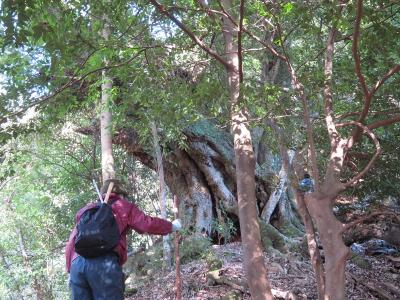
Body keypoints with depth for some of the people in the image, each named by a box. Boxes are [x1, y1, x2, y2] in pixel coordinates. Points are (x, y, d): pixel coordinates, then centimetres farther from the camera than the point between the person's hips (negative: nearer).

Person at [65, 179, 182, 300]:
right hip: (104, 263, -5)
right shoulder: (122, 206, 18)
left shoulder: (86, 210, 31)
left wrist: (71, 267, 27)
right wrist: (172, 226, 23)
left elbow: (70, 244, 25)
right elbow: (148, 224, 8)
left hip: (76, 263, 5)